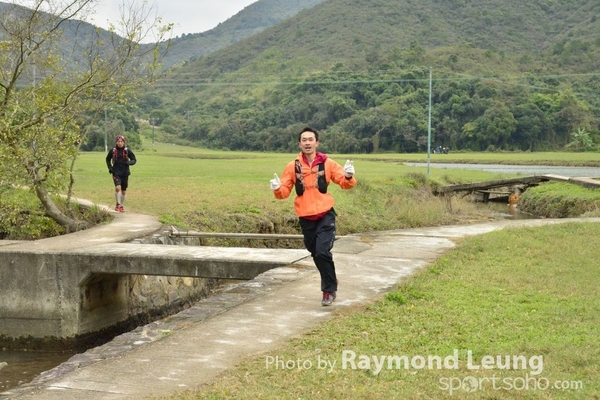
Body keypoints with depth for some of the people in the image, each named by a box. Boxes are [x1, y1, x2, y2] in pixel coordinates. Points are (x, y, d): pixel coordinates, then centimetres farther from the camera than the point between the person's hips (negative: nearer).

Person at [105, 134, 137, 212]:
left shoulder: (127, 151, -3)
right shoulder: (113, 150, -1)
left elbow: (134, 160, 3)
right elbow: (108, 159, 16)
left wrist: (129, 162, -19)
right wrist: (110, 167, 2)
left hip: (125, 173, 1)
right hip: (116, 173, -1)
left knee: (124, 191, 9)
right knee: (118, 187, -22)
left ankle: (122, 206, 27)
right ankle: (118, 204, -6)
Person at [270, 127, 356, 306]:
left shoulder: (327, 163, -4)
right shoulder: (293, 166, -1)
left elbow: (345, 183, -1)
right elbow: (285, 192, 1)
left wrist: (348, 177, -23)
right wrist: (278, 188, -21)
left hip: (325, 215, -3)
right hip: (305, 218, 3)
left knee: (323, 252, -16)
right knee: (316, 254, 15)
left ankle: (329, 290, 1)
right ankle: (330, 283, 38)